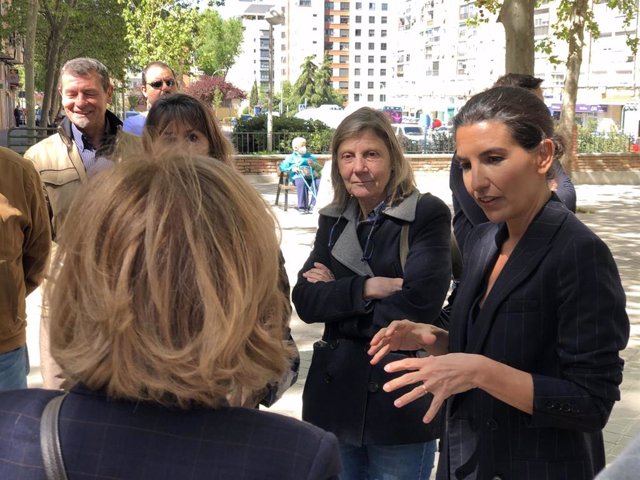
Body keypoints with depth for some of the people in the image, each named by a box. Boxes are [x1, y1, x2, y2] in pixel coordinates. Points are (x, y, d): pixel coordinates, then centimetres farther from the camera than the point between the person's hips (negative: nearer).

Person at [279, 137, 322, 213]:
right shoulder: (291, 157, 20)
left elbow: (320, 168, 25)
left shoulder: (310, 156, 28)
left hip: (311, 177, 3)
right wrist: (291, 168, -10)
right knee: (302, 183, -39)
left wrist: (314, 165, 3)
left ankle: (313, 206, -25)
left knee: (319, 182, -30)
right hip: (298, 177, -3)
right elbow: (282, 166, 7)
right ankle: (302, 207, -32)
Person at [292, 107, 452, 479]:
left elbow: (418, 304, -20)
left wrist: (336, 296, -10)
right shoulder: (333, 220, 6)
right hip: (335, 392, 5)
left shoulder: (428, 214, -10)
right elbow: (305, 301, -2)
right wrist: (366, 288, -17)